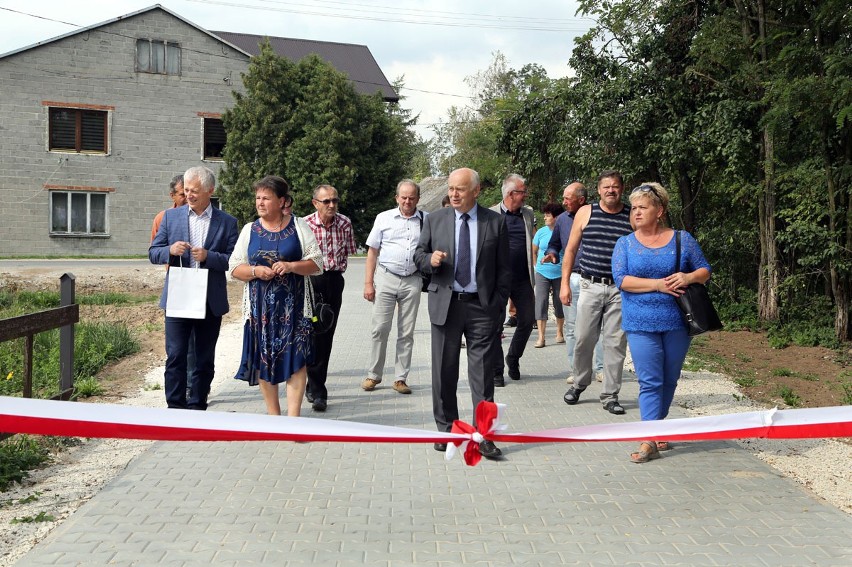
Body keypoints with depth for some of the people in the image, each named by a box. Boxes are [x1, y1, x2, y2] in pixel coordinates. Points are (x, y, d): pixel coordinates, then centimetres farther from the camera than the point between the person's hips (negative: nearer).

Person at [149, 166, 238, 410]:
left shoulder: (227, 222, 2)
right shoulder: (171, 216, 6)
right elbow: (153, 253, 7)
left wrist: (208, 256, -18)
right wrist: (170, 250, -14)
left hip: (211, 301, 0)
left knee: (205, 360, 9)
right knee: (175, 356, -4)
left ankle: (197, 408, 20)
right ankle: (175, 408, 3)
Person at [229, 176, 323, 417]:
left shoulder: (299, 227, 3)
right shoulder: (249, 230, 9)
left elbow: (316, 262, 1)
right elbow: (234, 268, 8)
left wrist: (291, 266, -16)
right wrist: (255, 271, -11)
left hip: (293, 304, -2)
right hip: (260, 305, 2)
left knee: (296, 357, -8)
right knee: (263, 357, 5)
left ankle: (293, 417, -4)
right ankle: (272, 413, 19)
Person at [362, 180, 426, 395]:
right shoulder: (384, 218, 4)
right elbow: (372, 251, 6)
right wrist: (368, 283, 1)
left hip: (412, 281, 1)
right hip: (386, 278, -1)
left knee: (406, 333, 6)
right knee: (380, 328, -1)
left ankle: (401, 378, 15)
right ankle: (373, 375, 11)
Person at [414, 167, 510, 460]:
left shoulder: (495, 222, 2)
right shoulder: (434, 220, 6)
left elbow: (503, 268, 5)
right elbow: (418, 254, 11)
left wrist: (499, 305, -1)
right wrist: (430, 259, -13)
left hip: (482, 306, -2)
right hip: (445, 304, 2)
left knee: (482, 372, -1)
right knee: (444, 371, 8)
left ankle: (484, 436, 4)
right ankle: (446, 429, 22)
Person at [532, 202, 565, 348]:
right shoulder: (541, 232, -1)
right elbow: (534, 251, 10)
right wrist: (537, 266, 8)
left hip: (560, 274, -1)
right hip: (542, 273, 1)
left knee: (559, 303, 10)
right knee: (541, 302, -6)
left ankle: (560, 333, 26)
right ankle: (541, 337, -5)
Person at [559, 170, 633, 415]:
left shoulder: (633, 217, 5)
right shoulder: (586, 213, 5)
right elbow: (571, 249, 9)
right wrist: (565, 283, 4)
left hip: (620, 290, 0)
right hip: (590, 286, 0)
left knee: (616, 342, 1)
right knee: (584, 339, 2)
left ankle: (610, 395, 11)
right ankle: (579, 384, 25)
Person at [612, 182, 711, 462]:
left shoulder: (682, 239, 6)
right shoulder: (625, 244, 4)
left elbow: (705, 270, 9)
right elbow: (621, 279, -8)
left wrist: (689, 277, -14)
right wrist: (658, 284, -17)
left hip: (677, 323, 2)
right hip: (641, 324, -2)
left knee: (669, 380, 11)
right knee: (650, 382, -7)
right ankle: (649, 440, -7)